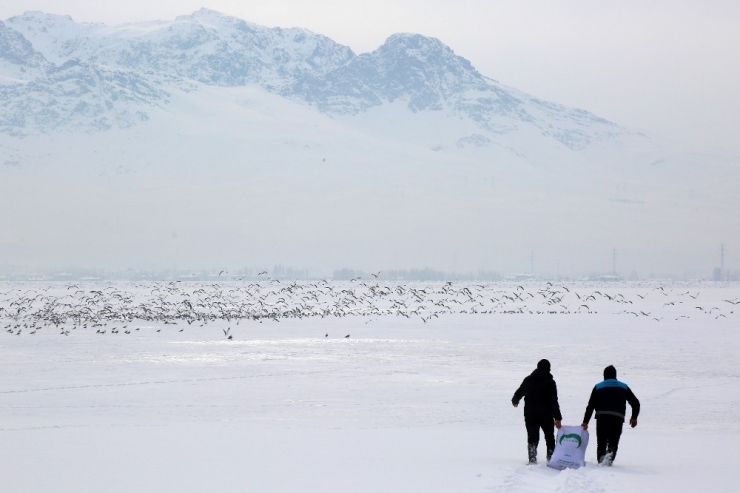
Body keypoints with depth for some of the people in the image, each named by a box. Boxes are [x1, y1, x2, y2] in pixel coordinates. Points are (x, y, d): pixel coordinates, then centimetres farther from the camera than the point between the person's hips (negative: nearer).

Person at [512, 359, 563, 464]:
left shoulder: (528, 380, 4)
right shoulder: (550, 382, -8)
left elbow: (519, 392, 20)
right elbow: (554, 401, -13)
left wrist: (515, 401, 43)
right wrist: (558, 418, -13)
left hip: (530, 415, 2)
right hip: (546, 415, -2)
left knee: (532, 438, 7)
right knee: (549, 437, 14)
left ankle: (532, 459, -4)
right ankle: (551, 458, 14)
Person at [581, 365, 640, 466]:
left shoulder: (598, 387, 18)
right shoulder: (623, 387, 20)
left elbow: (590, 406, 12)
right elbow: (635, 403, 20)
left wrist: (585, 422, 13)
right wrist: (634, 417, 33)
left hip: (601, 417, 0)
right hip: (617, 418, 0)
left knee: (601, 442, 9)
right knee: (613, 442, 4)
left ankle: (601, 460, -9)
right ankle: (610, 455, -25)